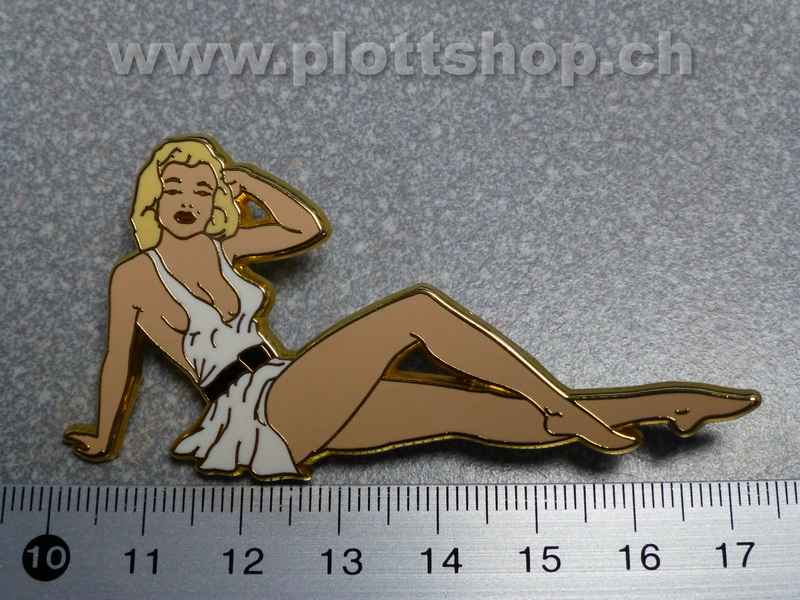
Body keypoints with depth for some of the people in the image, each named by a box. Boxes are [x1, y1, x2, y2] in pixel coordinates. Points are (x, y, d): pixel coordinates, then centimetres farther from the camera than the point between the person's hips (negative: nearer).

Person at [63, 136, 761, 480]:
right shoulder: (133, 273, 3)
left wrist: (244, 177, 11)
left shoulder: (222, 248, 16)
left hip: (304, 409, 6)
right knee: (420, 308, -23)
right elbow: (120, 361, 12)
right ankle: (571, 412, -18)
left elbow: (311, 227, 12)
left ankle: (665, 405, -5)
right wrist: (105, 442, 22)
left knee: (485, 412, -7)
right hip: (262, 411, -6)